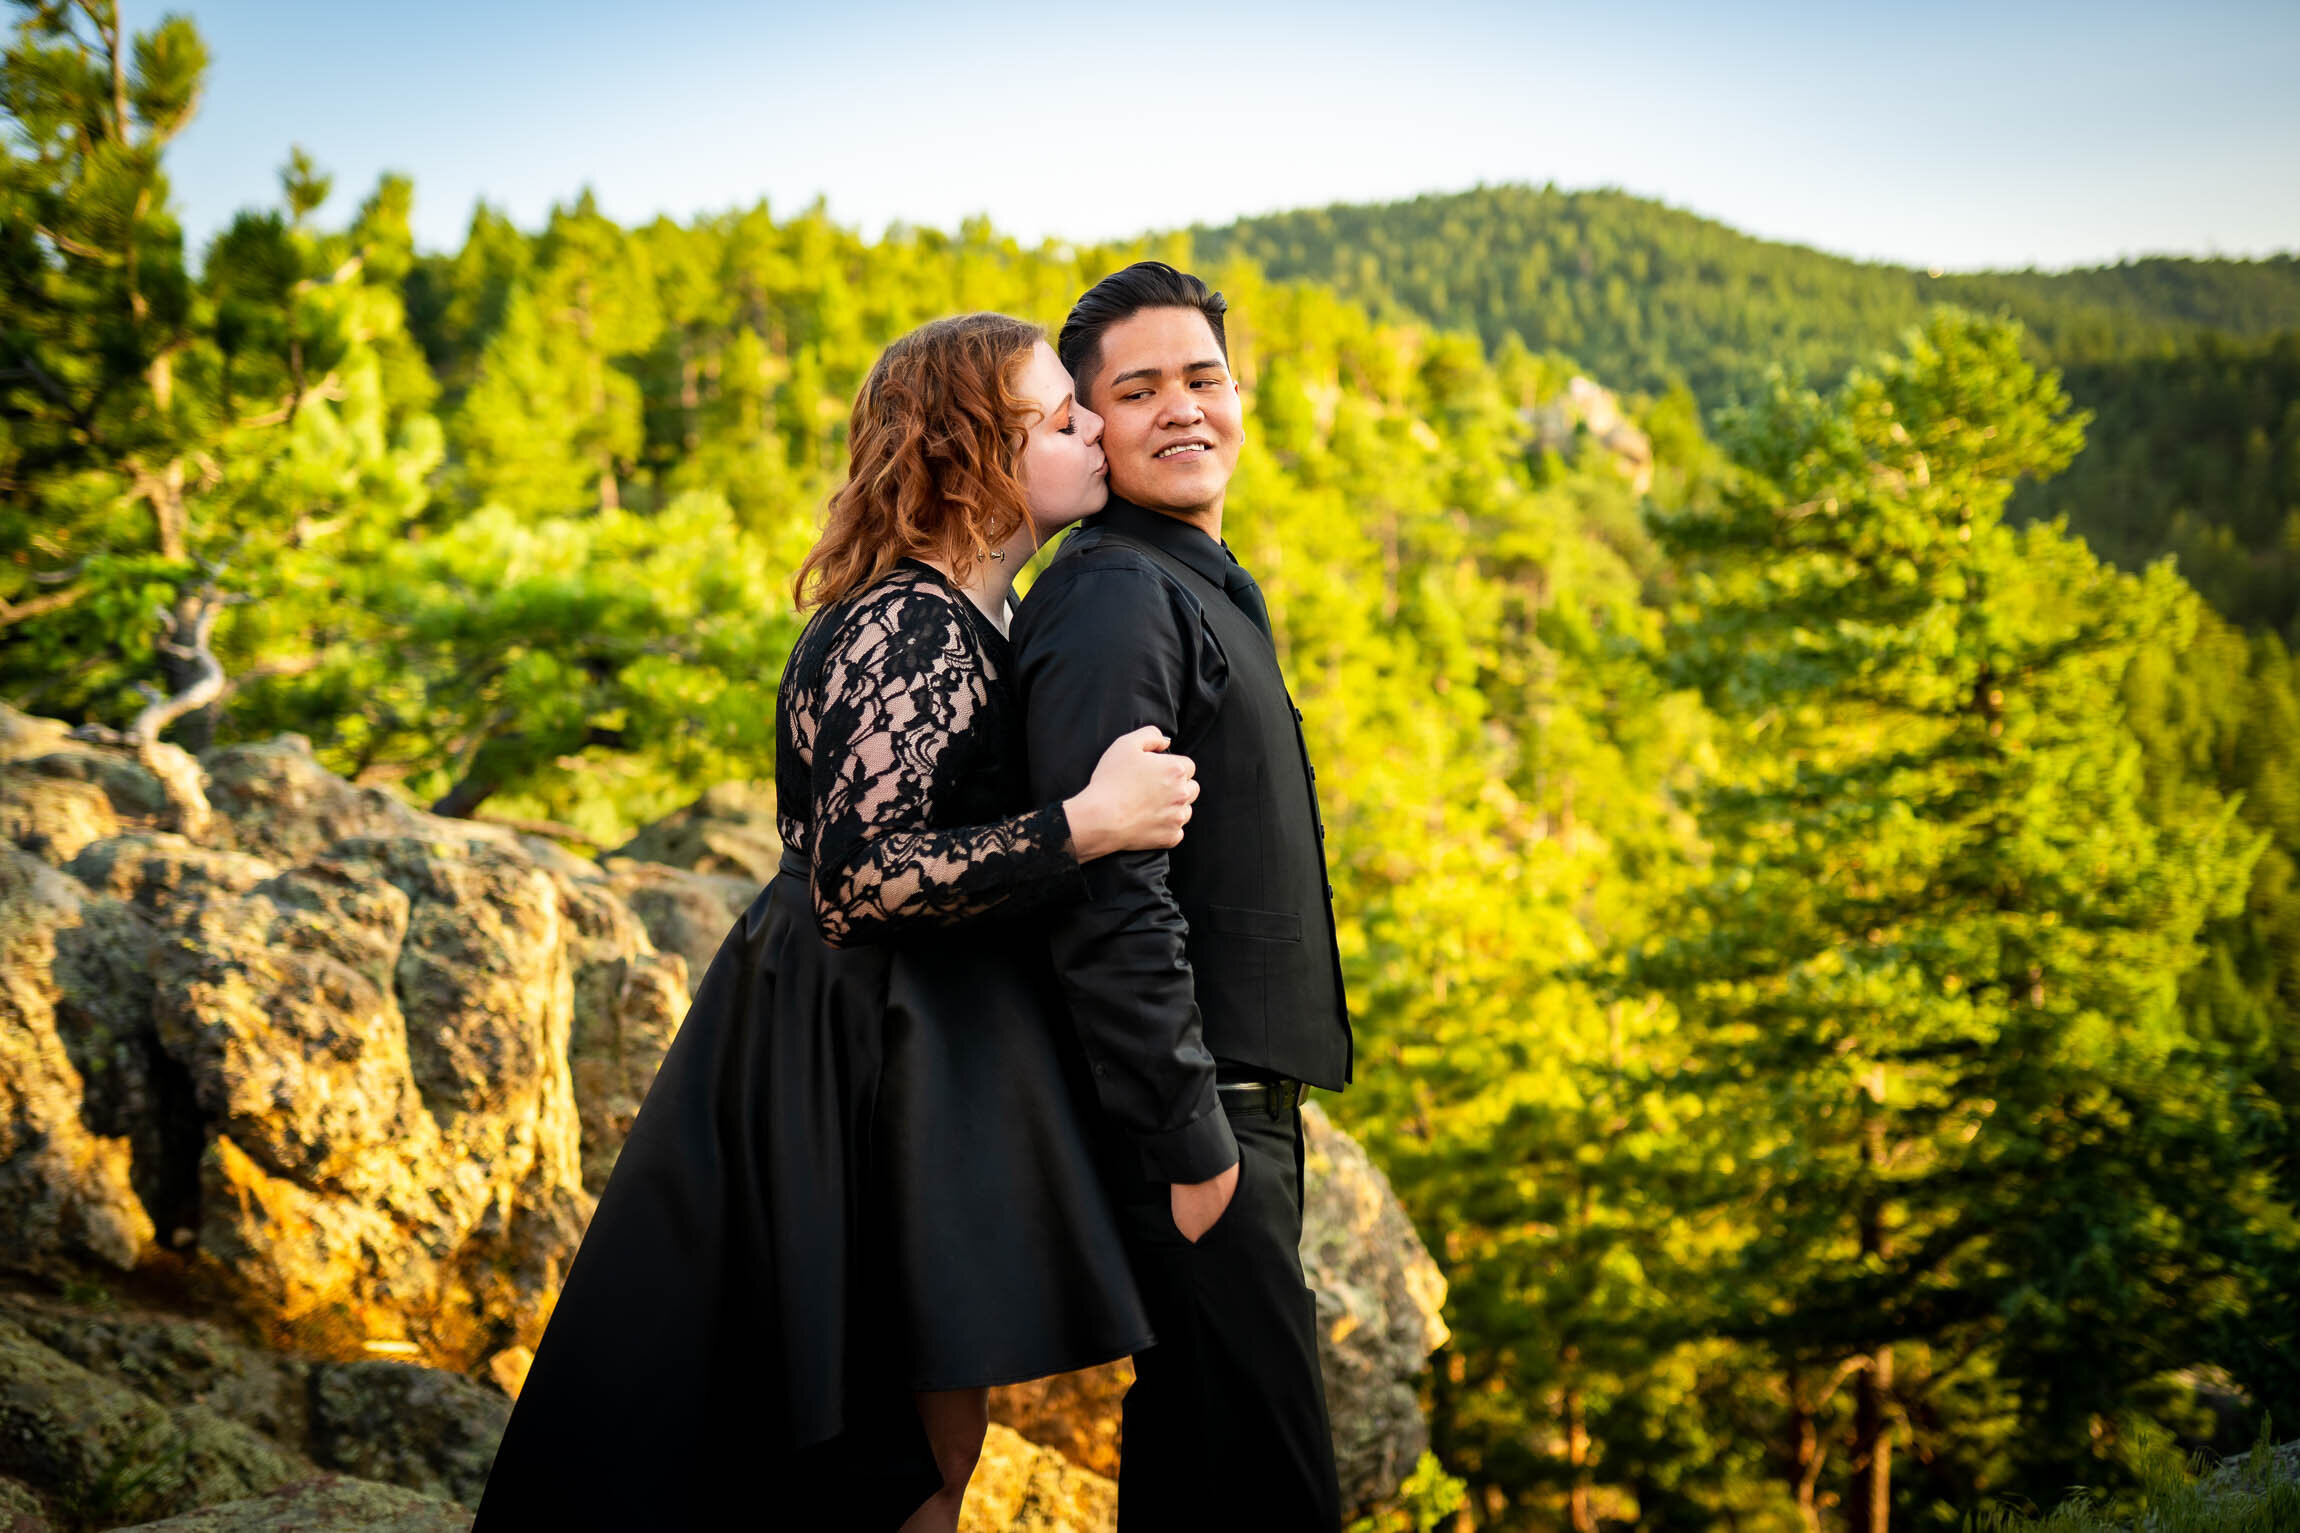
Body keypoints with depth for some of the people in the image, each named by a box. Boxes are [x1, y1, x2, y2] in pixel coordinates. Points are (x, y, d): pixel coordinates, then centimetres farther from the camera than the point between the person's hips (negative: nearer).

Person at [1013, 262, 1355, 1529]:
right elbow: (1110, 896, -23)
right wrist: (1190, 1141, -23)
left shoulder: (1202, 590, 18)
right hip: (1191, 1118, -10)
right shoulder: (1114, 596, -15)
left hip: (1237, 1109, 10)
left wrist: (1242, 1119, 20)